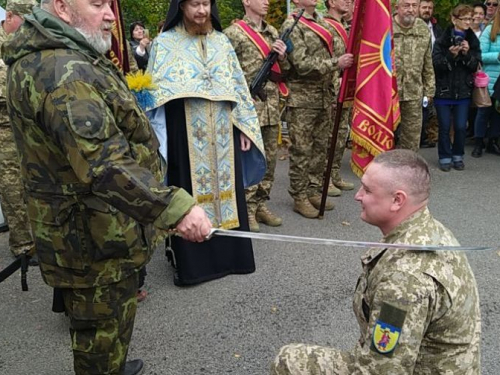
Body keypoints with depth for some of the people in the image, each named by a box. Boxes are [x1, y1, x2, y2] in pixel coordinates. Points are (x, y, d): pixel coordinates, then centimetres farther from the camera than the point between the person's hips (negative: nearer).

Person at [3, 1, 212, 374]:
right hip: (95, 236, -11)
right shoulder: (64, 73, -27)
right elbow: (104, 166, -37)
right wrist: (174, 206, -41)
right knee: (104, 326, 8)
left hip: (88, 226, 11)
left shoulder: (51, 57, 10)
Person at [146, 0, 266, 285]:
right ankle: (190, 261, 12)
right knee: (189, 193, 1)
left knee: (225, 187, 9)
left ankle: (229, 252, 23)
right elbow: (156, 93, -3)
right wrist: (157, 138, -11)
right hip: (185, 133, -3)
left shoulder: (222, 42, 11)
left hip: (222, 132, 4)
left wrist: (244, 127, 6)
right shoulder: (165, 44, 0)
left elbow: (238, 85, 12)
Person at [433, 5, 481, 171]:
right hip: (444, 90, -2)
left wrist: (467, 54, -14)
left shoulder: (473, 40, 6)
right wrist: (451, 55, -24)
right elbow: (436, 64, -10)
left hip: (463, 91, 3)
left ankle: (458, 156, 20)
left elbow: (476, 66, 2)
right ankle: (445, 157, 16)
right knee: (445, 127, 3)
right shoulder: (442, 40, -5)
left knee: (461, 127, 3)